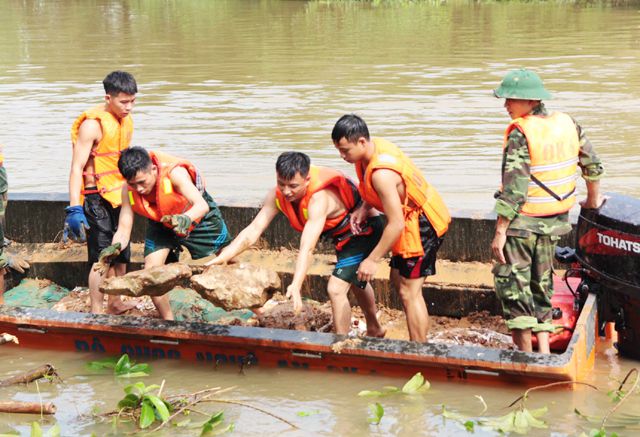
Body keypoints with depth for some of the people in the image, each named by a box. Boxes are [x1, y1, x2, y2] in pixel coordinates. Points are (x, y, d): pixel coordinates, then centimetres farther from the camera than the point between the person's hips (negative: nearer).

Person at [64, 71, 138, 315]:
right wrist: (75, 209, -27)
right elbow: (76, 168, -21)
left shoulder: (126, 120, 7)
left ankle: (115, 304, 29)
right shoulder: (92, 125, -19)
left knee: (121, 255, 15)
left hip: (120, 196, 8)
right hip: (97, 197, -8)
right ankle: (96, 312, 2)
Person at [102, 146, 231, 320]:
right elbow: (123, 230, -24)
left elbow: (202, 205, -48)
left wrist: (185, 220, -69)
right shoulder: (128, 191, -23)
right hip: (161, 224, 3)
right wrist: (114, 248, -46)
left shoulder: (174, 173, -37)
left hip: (196, 217, -3)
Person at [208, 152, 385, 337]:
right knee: (355, 281, 29)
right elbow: (253, 230, -25)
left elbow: (307, 248, -52)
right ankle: (374, 330, 53)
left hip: (364, 230, -9)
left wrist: (296, 286, -61)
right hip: (341, 234, 9)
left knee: (336, 289, -20)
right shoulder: (276, 195, -21)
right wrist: (221, 258, -35)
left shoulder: (319, 198, -42)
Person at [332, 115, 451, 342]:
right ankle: (417, 345, 25)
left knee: (409, 291, -6)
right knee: (397, 278, 17)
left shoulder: (381, 173, -32)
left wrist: (373, 259, -23)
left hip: (422, 224, -10)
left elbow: (396, 224, -30)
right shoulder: (374, 146, -3)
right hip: (418, 219, 10)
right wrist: (363, 209, -2)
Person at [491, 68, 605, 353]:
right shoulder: (567, 124, 4)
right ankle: (544, 350, 18)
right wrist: (593, 199, 32)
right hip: (553, 222, 7)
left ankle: (525, 353, -2)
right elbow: (592, 164, 15)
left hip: (522, 222, -7)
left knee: (510, 280, 0)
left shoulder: (520, 134, -17)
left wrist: (500, 232, -18)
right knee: (541, 284, 17)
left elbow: (514, 190, -21)